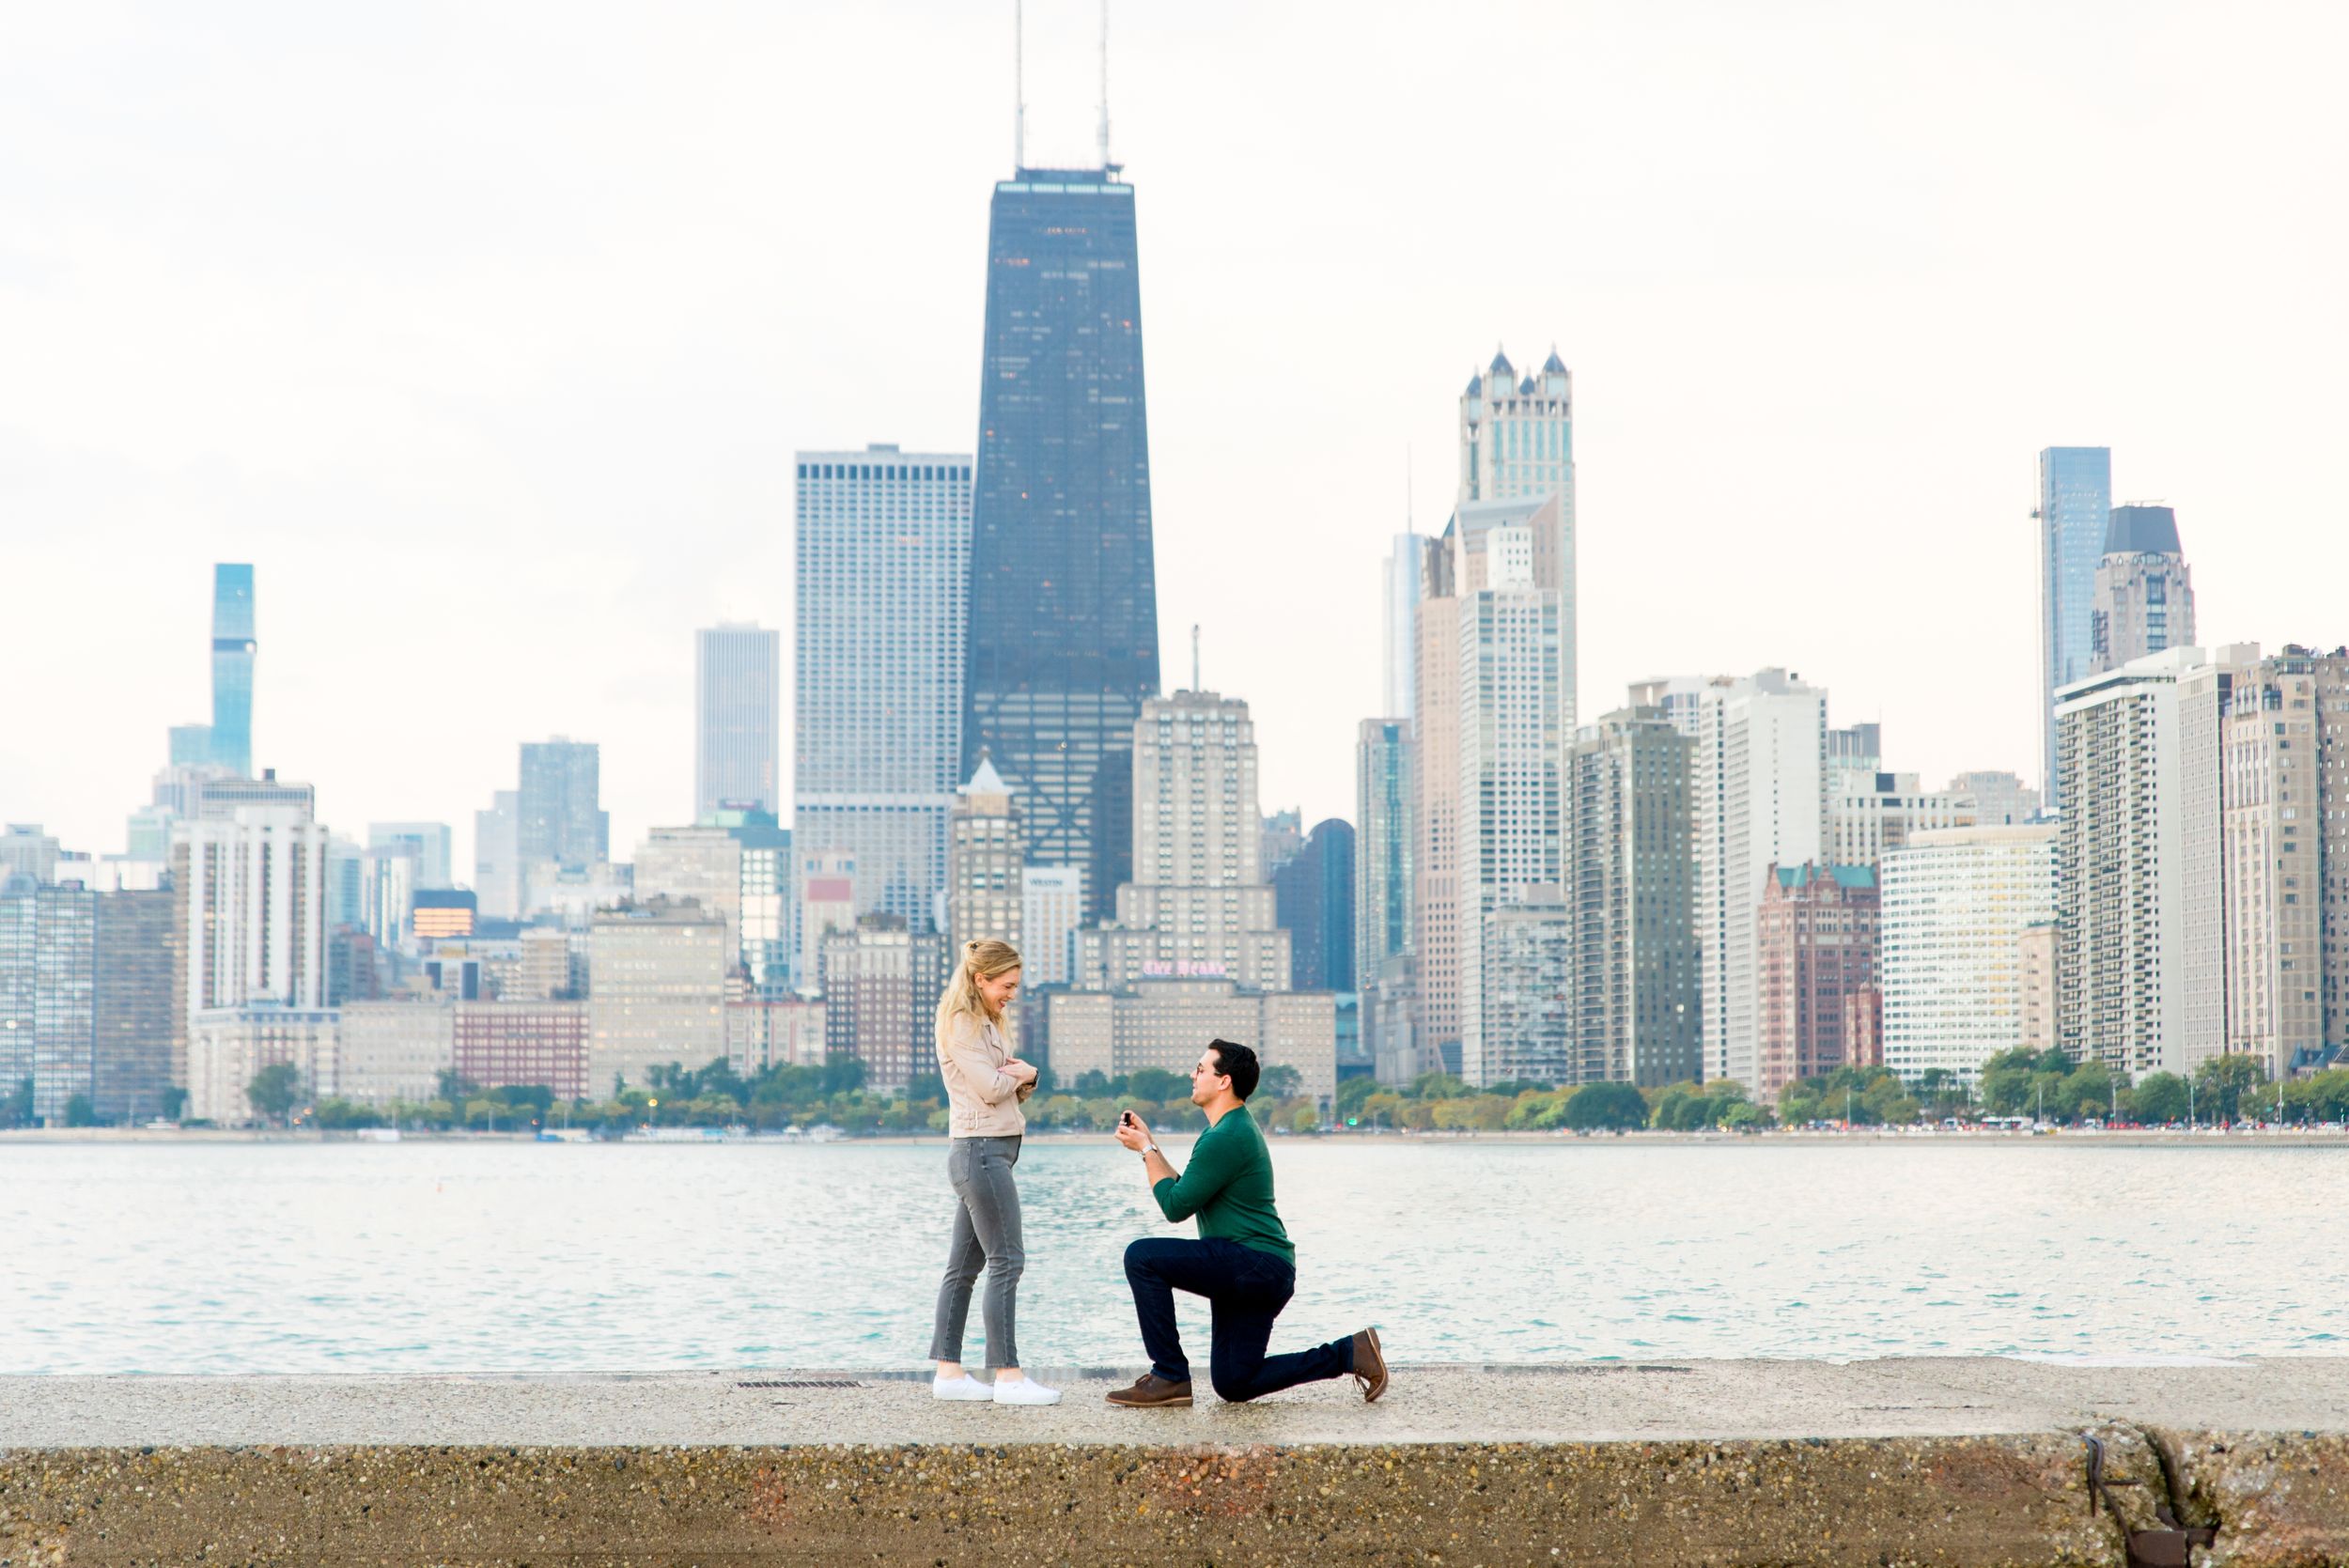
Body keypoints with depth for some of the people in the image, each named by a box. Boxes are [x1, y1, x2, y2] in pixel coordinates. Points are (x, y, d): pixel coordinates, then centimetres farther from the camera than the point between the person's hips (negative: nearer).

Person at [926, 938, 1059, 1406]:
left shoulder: (984, 1024, 21)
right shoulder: (962, 1025, -9)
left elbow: (1013, 1088, 19)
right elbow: (991, 1088, -17)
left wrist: (1023, 1076, -3)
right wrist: (1022, 1073, 2)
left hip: (990, 1152, 10)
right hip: (981, 1149, -10)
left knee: (965, 1265, 8)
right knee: (1007, 1261, -11)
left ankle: (948, 1371, 9)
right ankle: (1007, 1375, -11)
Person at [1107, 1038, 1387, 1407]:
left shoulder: (1225, 1138, -17)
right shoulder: (1236, 1129, 17)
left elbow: (1176, 1206, -15)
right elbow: (1184, 1193, 23)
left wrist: (1146, 1150, -5)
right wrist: (1148, 1144, 18)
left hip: (1255, 1266, -11)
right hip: (1262, 1275, 11)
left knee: (1142, 1256, -17)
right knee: (1233, 1385, 13)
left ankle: (1170, 1377, -12)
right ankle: (1349, 1353, 13)